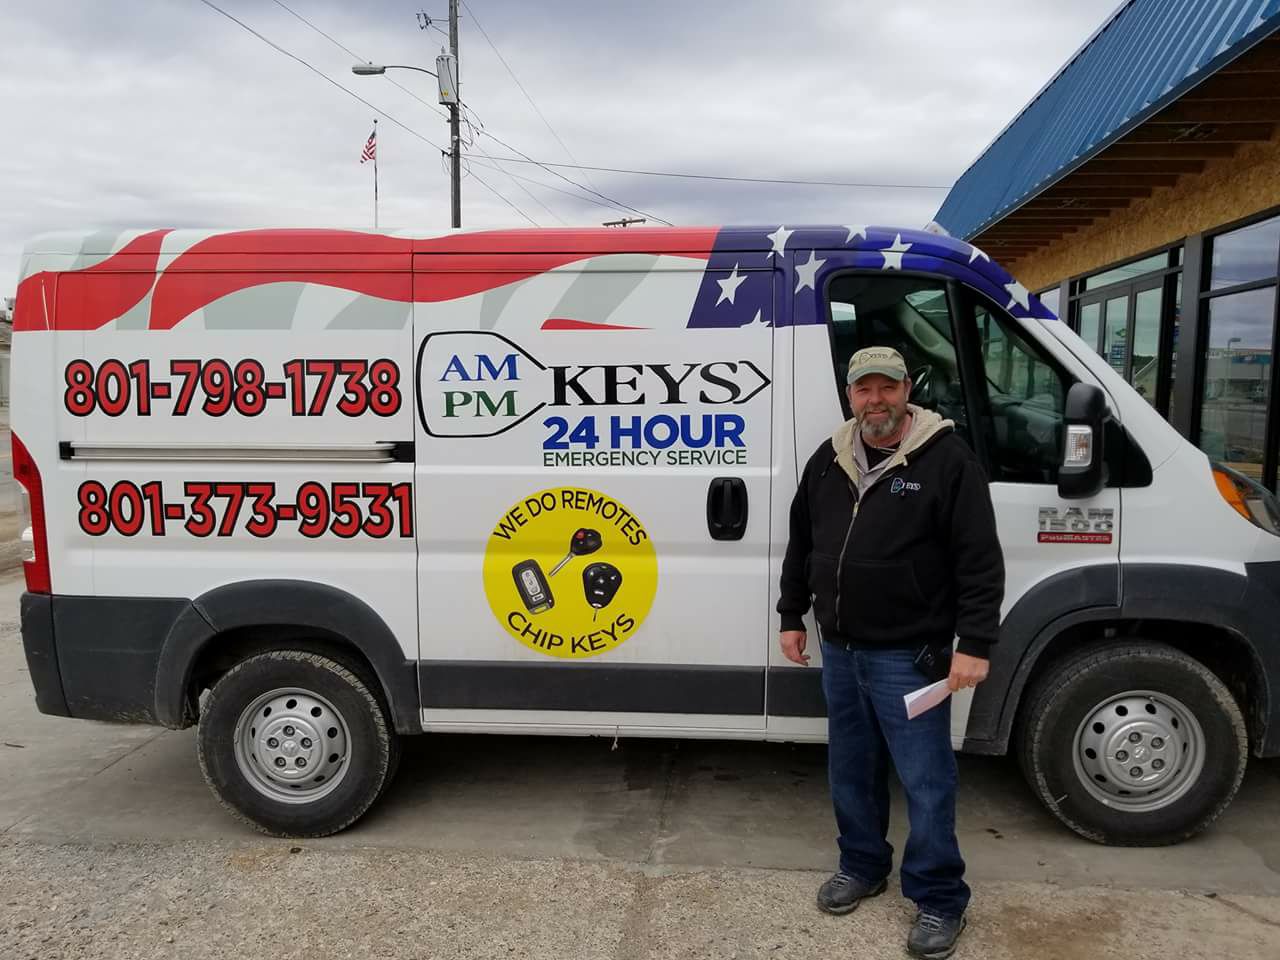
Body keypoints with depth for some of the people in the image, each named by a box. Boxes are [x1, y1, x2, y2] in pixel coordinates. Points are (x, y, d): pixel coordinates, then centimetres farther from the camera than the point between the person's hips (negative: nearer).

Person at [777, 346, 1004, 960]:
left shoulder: (946, 459, -11)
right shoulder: (827, 461, 7)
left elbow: (981, 561, -13)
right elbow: (801, 546, 16)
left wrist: (973, 643, -17)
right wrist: (791, 616, 16)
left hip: (908, 655, -6)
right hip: (839, 650, 6)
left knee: (926, 780, 3)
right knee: (851, 769, 18)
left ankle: (939, 899, 21)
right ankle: (862, 866, 38)